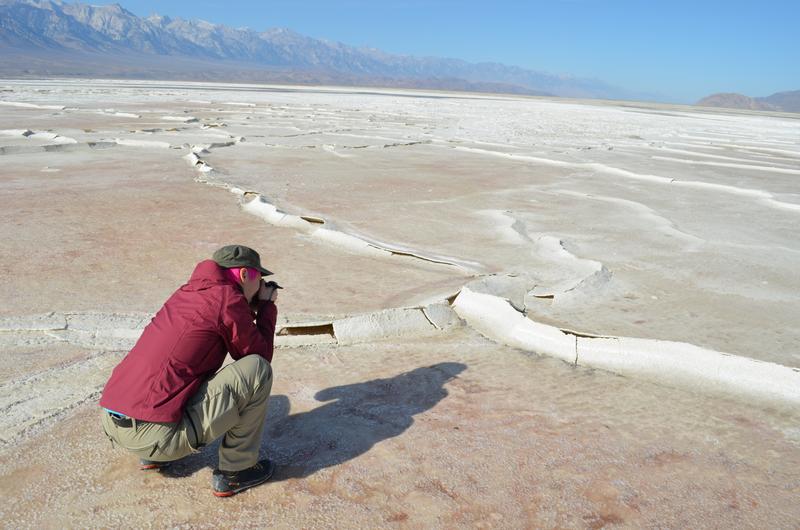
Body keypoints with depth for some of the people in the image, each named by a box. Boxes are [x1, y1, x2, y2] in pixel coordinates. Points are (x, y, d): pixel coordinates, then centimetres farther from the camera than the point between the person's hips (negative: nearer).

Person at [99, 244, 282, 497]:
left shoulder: (189, 291, 16)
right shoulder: (229, 300, -7)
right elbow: (260, 355, 4)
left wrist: (254, 306, 26)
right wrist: (267, 305, 16)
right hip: (156, 436, -9)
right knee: (257, 369, -6)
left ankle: (153, 455, 24)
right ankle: (234, 471, 5)